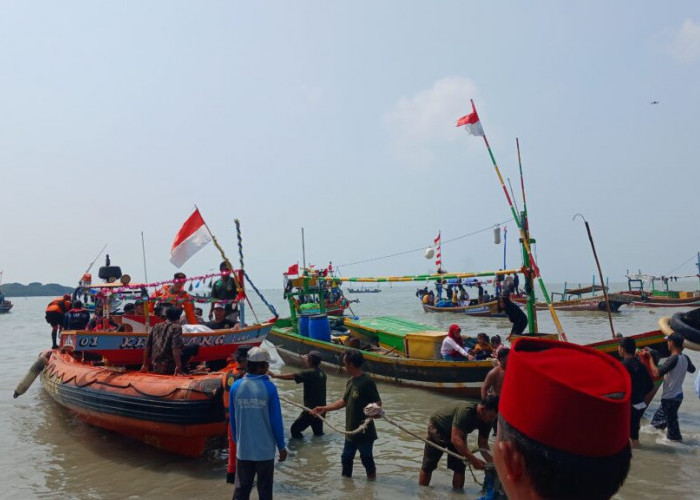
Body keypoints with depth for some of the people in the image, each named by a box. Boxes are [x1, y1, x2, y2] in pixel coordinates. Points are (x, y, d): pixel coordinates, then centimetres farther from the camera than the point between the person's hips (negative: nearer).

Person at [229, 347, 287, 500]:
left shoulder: (236, 386, -3)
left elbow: (232, 420, 3)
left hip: (243, 449, 3)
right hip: (265, 449, -3)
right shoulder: (269, 388, -13)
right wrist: (281, 446, 2)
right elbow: (276, 421, -9)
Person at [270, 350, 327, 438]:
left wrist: (274, 375, -20)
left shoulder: (310, 373, -18)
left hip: (311, 409, -9)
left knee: (295, 429, 1)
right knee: (318, 433, 20)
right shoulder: (321, 373, 6)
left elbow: (292, 376, -22)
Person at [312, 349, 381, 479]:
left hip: (364, 431, -8)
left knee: (366, 457, 7)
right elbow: (344, 401, 17)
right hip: (351, 430, 8)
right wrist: (324, 408, 15)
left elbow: (378, 403, -18)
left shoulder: (367, 382, -20)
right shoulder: (351, 381, 7)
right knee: (346, 457, 17)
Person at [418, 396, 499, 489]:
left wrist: (491, 462, -29)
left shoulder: (486, 420, -20)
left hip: (457, 432, 6)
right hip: (438, 427, -5)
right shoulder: (465, 411, -42)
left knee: (460, 467, -6)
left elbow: (483, 444, -13)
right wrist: (473, 459, -50)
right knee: (428, 465, 5)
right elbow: (455, 439, -47)